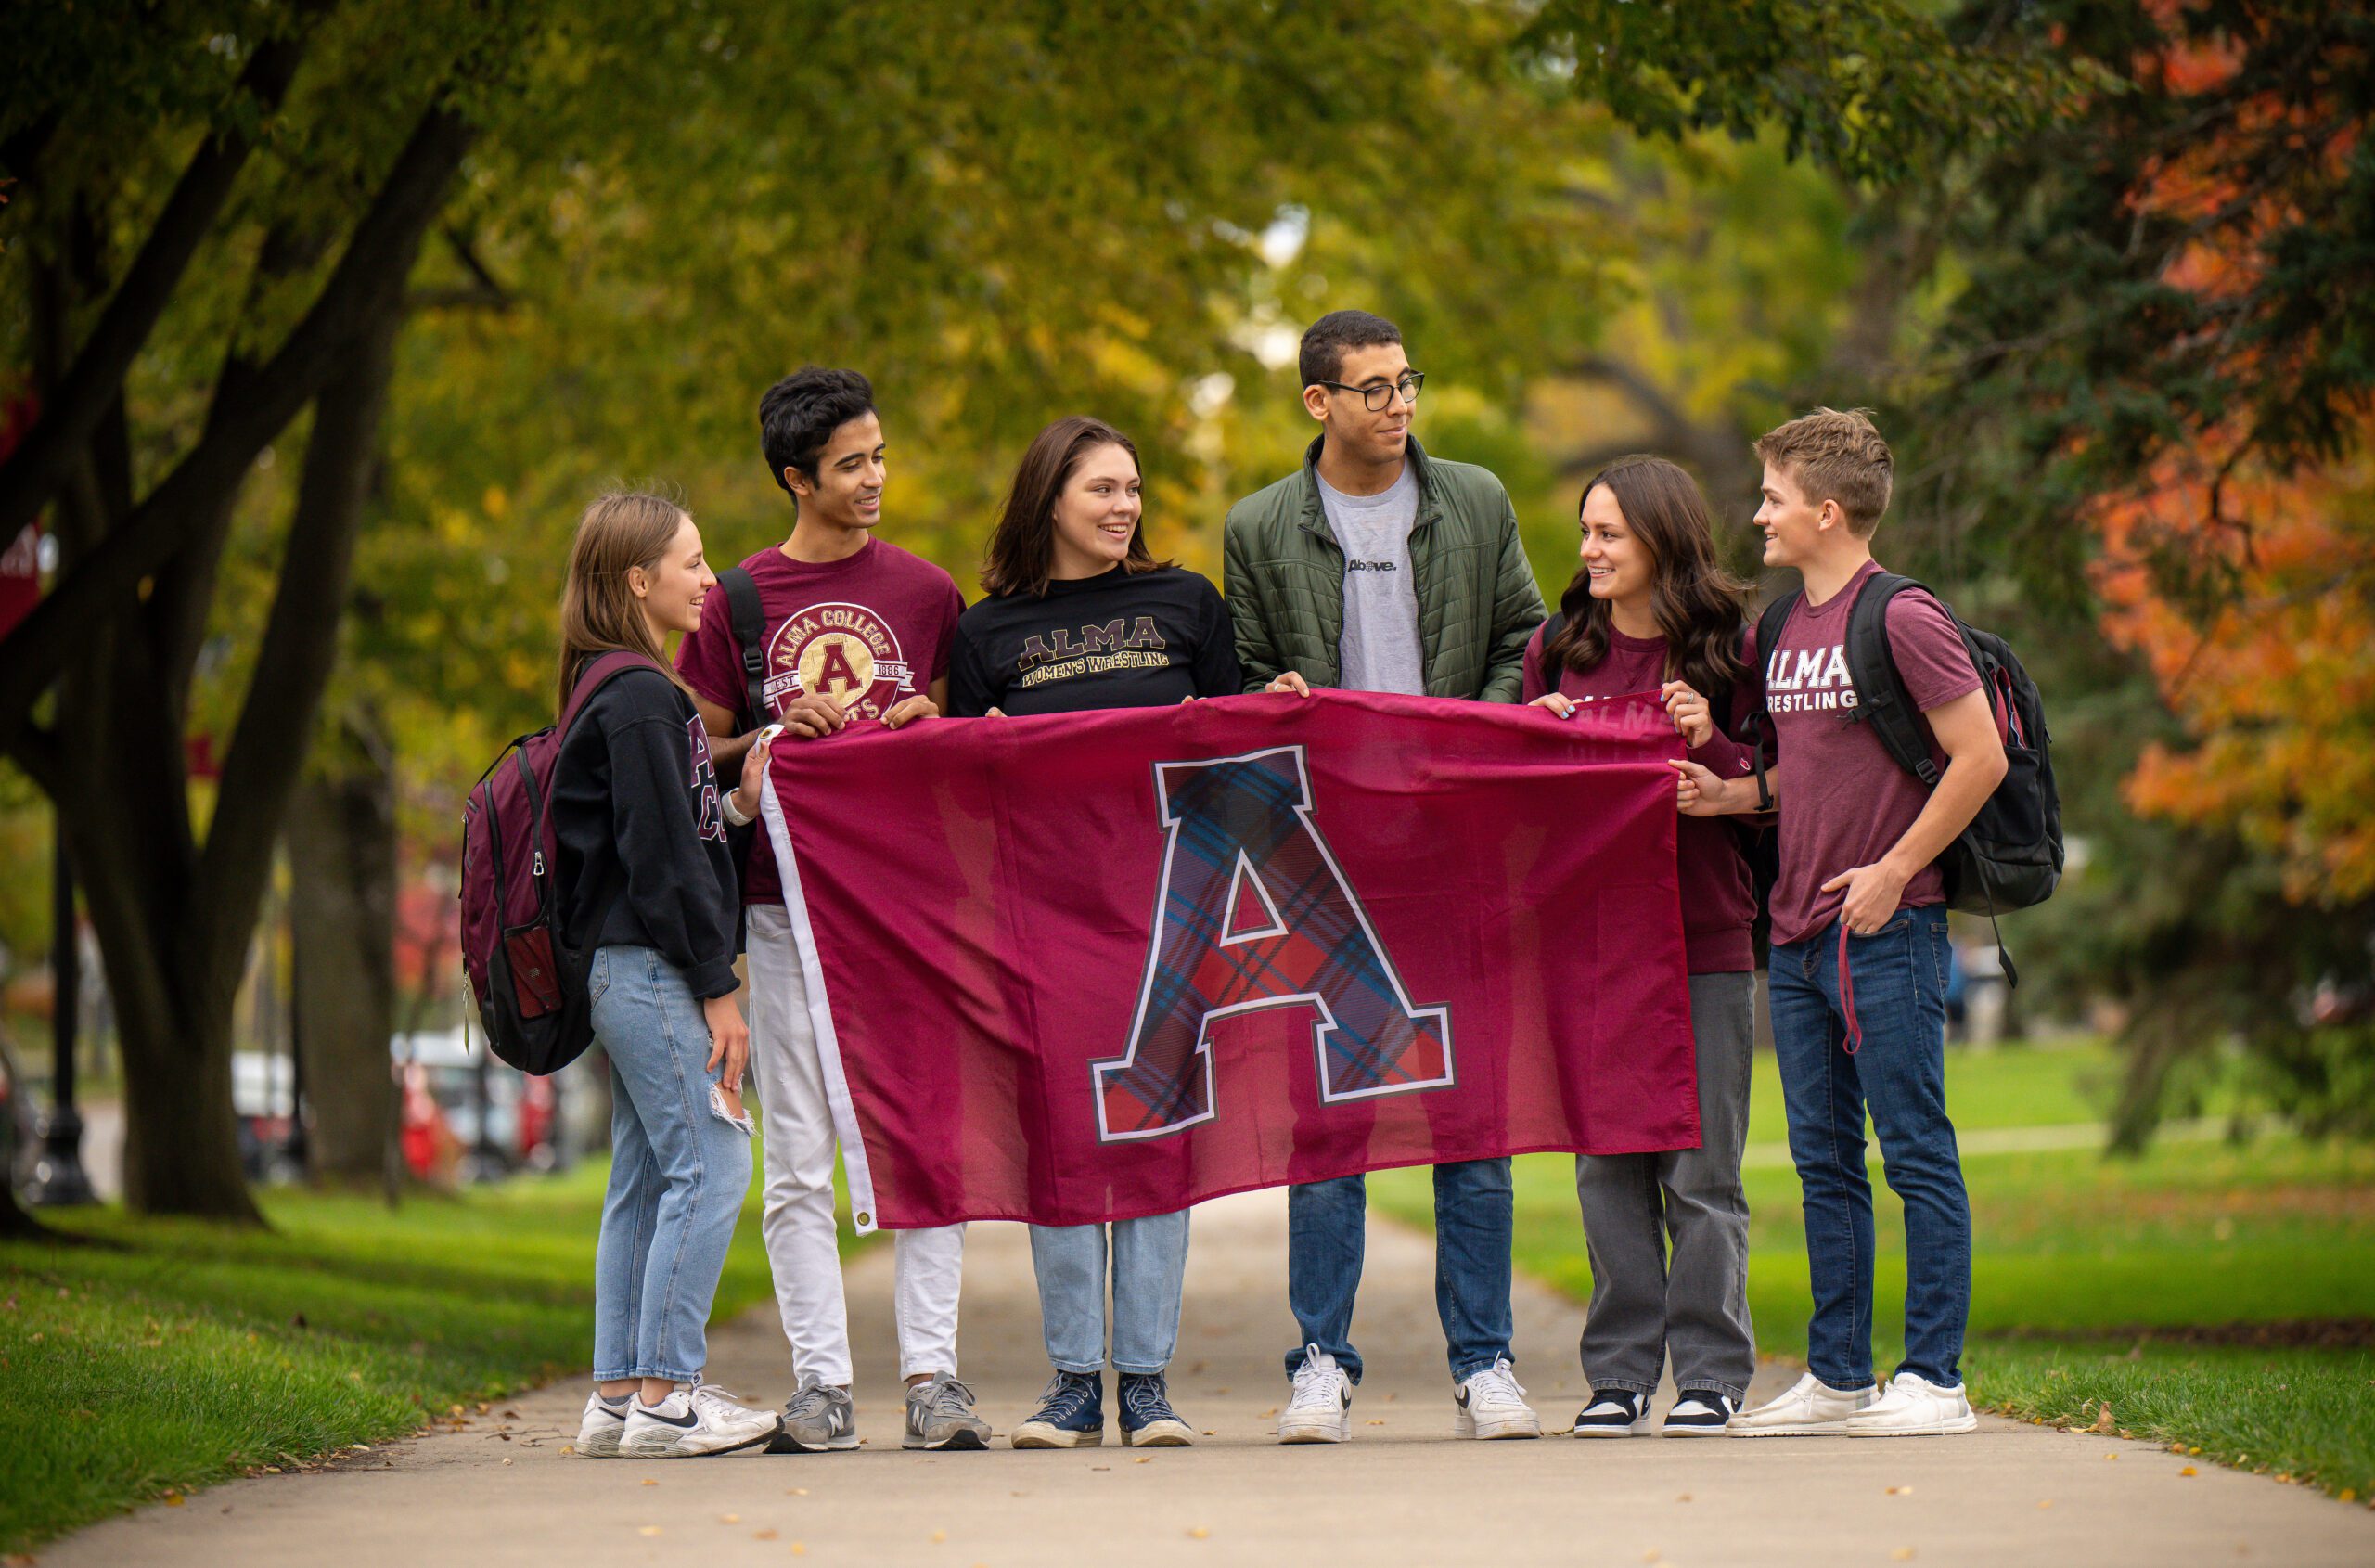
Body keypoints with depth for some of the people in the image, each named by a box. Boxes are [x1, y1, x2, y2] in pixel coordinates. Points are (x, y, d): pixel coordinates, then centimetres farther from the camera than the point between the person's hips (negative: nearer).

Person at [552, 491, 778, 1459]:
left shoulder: (613, 695, 18)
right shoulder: (641, 699, -13)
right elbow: (664, 855, -17)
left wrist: (703, 977, 19)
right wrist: (717, 987, -15)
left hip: (624, 971, 10)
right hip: (653, 970, -10)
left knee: (644, 1181, 10)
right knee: (708, 1165, -10)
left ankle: (618, 1396, 11)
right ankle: (663, 1394, -11)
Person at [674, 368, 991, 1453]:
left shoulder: (927, 592, 10)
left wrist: (932, 725, -3)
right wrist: (777, 736, -9)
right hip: (785, 899, -1)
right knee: (799, 1155, -1)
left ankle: (931, 1374, 0)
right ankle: (821, 1384, 2)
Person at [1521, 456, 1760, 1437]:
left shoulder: (1728, 651, 1)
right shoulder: (1556, 650, 11)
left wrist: (1712, 745, -15)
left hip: (1706, 940, -3)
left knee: (1700, 1167, -1)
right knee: (1607, 1166, 4)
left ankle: (1710, 1372, 7)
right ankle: (1620, 1374, 10)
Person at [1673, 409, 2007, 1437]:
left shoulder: (1901, 619, -10)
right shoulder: (1786, 628, 15)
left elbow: (1981, 757, -13)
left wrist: (1892, 870, -14)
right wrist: (1727, 794, 7)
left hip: (1886, 929, -8)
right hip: (1798, 931, 8)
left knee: (1916, 1155, -4)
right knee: (1824, 1162, 10)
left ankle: (1934, 1380, -2)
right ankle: (1836, 1378, 16)